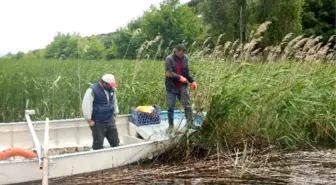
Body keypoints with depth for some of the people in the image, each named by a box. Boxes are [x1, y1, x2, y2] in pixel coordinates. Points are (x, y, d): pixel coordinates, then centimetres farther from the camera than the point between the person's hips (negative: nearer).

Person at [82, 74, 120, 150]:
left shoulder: (111, 90, 5)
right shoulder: (92, 90, -17)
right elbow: (86, 105, -18)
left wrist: (115, 114, 20)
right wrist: (89, 120, -16)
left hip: (110, 121, 7)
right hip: (98, 123, -6)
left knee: (115, 142, 13)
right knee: (98, 144, 3)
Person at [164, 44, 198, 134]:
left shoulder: (185, 58, 2)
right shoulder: (169, 59, -11)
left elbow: (187, 72, 9)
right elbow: (169, 73, -18)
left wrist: (192, 81, -2)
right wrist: (180, 77, -20)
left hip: (182, 86, 3)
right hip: (171, 87, -3)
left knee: (187, 105, 1)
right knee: (171, 107, 5)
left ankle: (190, 123, 13)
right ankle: (171, 126, 17)